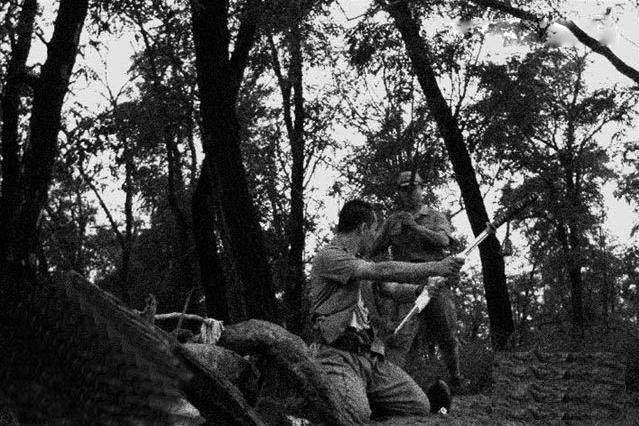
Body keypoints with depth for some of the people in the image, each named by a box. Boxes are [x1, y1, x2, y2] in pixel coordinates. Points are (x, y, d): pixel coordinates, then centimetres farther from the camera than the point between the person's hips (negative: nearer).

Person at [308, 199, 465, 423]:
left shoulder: (360, 261, 22)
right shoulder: (328, 256, -9)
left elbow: (392, 289, 30)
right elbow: (382, 271, -18)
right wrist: (434, 267, -15)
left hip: (373, 357, 8)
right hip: (339, 356, -8)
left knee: (420, 407, -5)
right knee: (356, 414, -34)